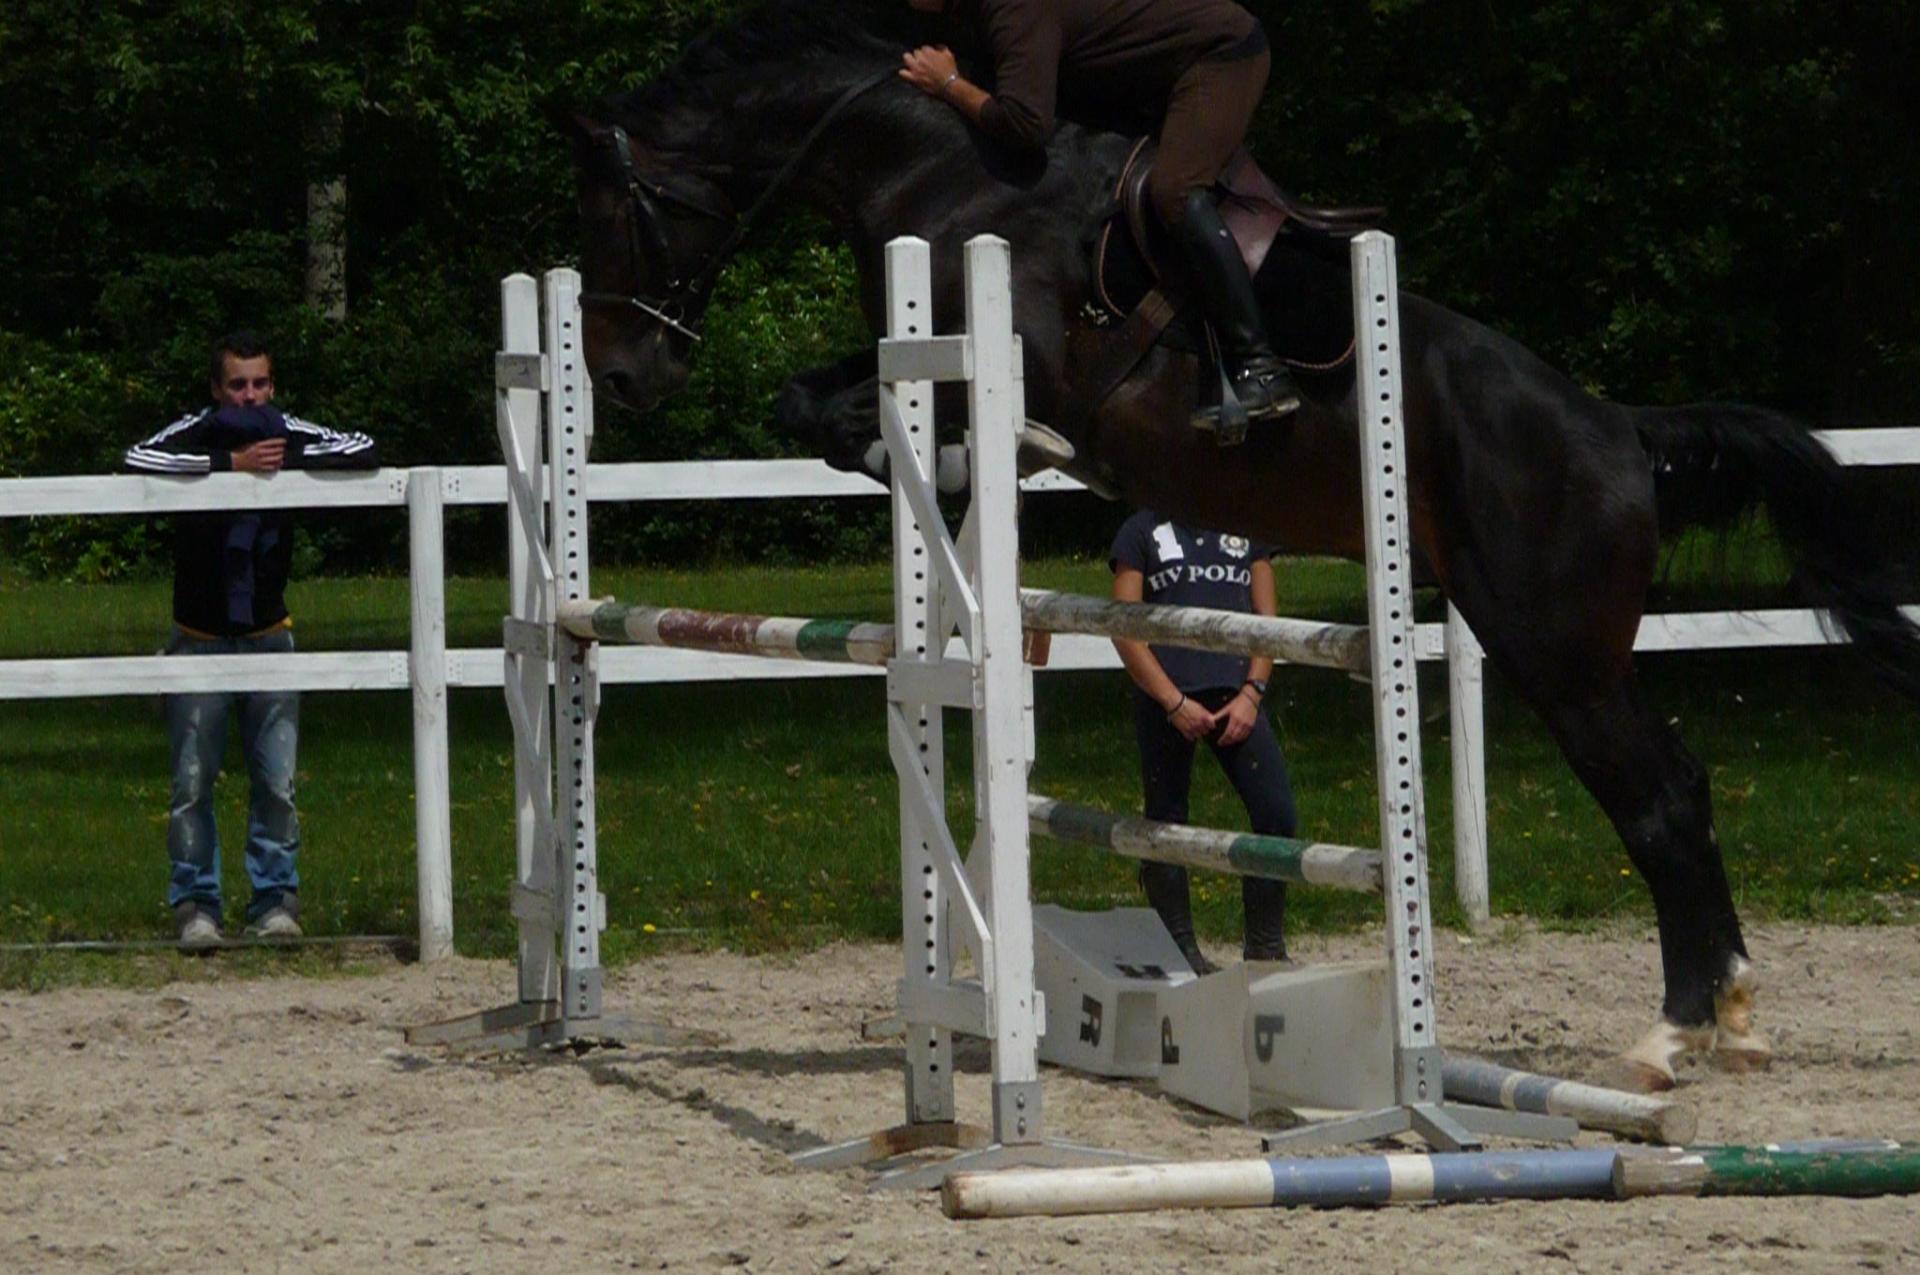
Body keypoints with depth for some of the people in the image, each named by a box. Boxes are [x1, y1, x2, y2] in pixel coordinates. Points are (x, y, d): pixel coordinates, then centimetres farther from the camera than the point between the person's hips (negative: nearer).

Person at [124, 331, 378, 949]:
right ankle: (196, 903, 5)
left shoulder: (289, 434, -5)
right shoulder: (196, 433, -12)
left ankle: (276, 898, 10)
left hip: (267, 636, 2)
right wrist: (230, 462, -33)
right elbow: (137, 459, -30)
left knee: (276, 782, 0)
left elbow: (364, 451, -12)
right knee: (192, 783, -2)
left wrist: (290, 458, -22)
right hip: (200, 639, -2)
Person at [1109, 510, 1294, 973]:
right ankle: (1179, 949, 13)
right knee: (1166, 822, 2)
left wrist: (1252, 693, -3)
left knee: (1276, 812, -8)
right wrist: (1174, 702, -9)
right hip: (1167, 699, -2)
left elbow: (1266, 619, 12)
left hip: (1235, 696, 2)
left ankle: (1266, 947, 3)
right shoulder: (1142, 530, 5)